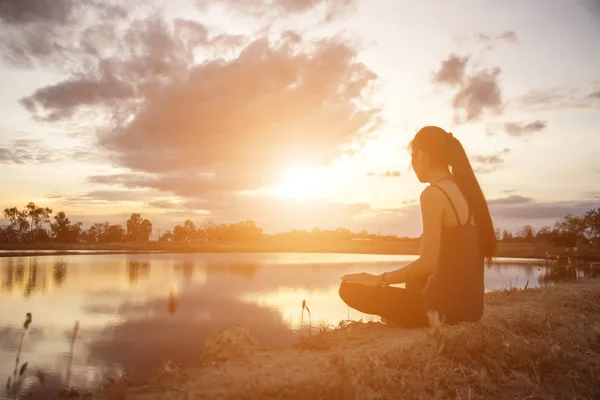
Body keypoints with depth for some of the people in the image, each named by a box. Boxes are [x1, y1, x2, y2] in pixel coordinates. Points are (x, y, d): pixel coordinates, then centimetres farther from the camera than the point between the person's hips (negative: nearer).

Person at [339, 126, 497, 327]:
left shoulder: (433, 193, -16)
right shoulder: (466, 192, 10)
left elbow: (429, 263, -23)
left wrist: (380, 279, -11)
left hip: (445, 306, -9)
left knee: (350, 288, -3)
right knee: (414, 281, 39)